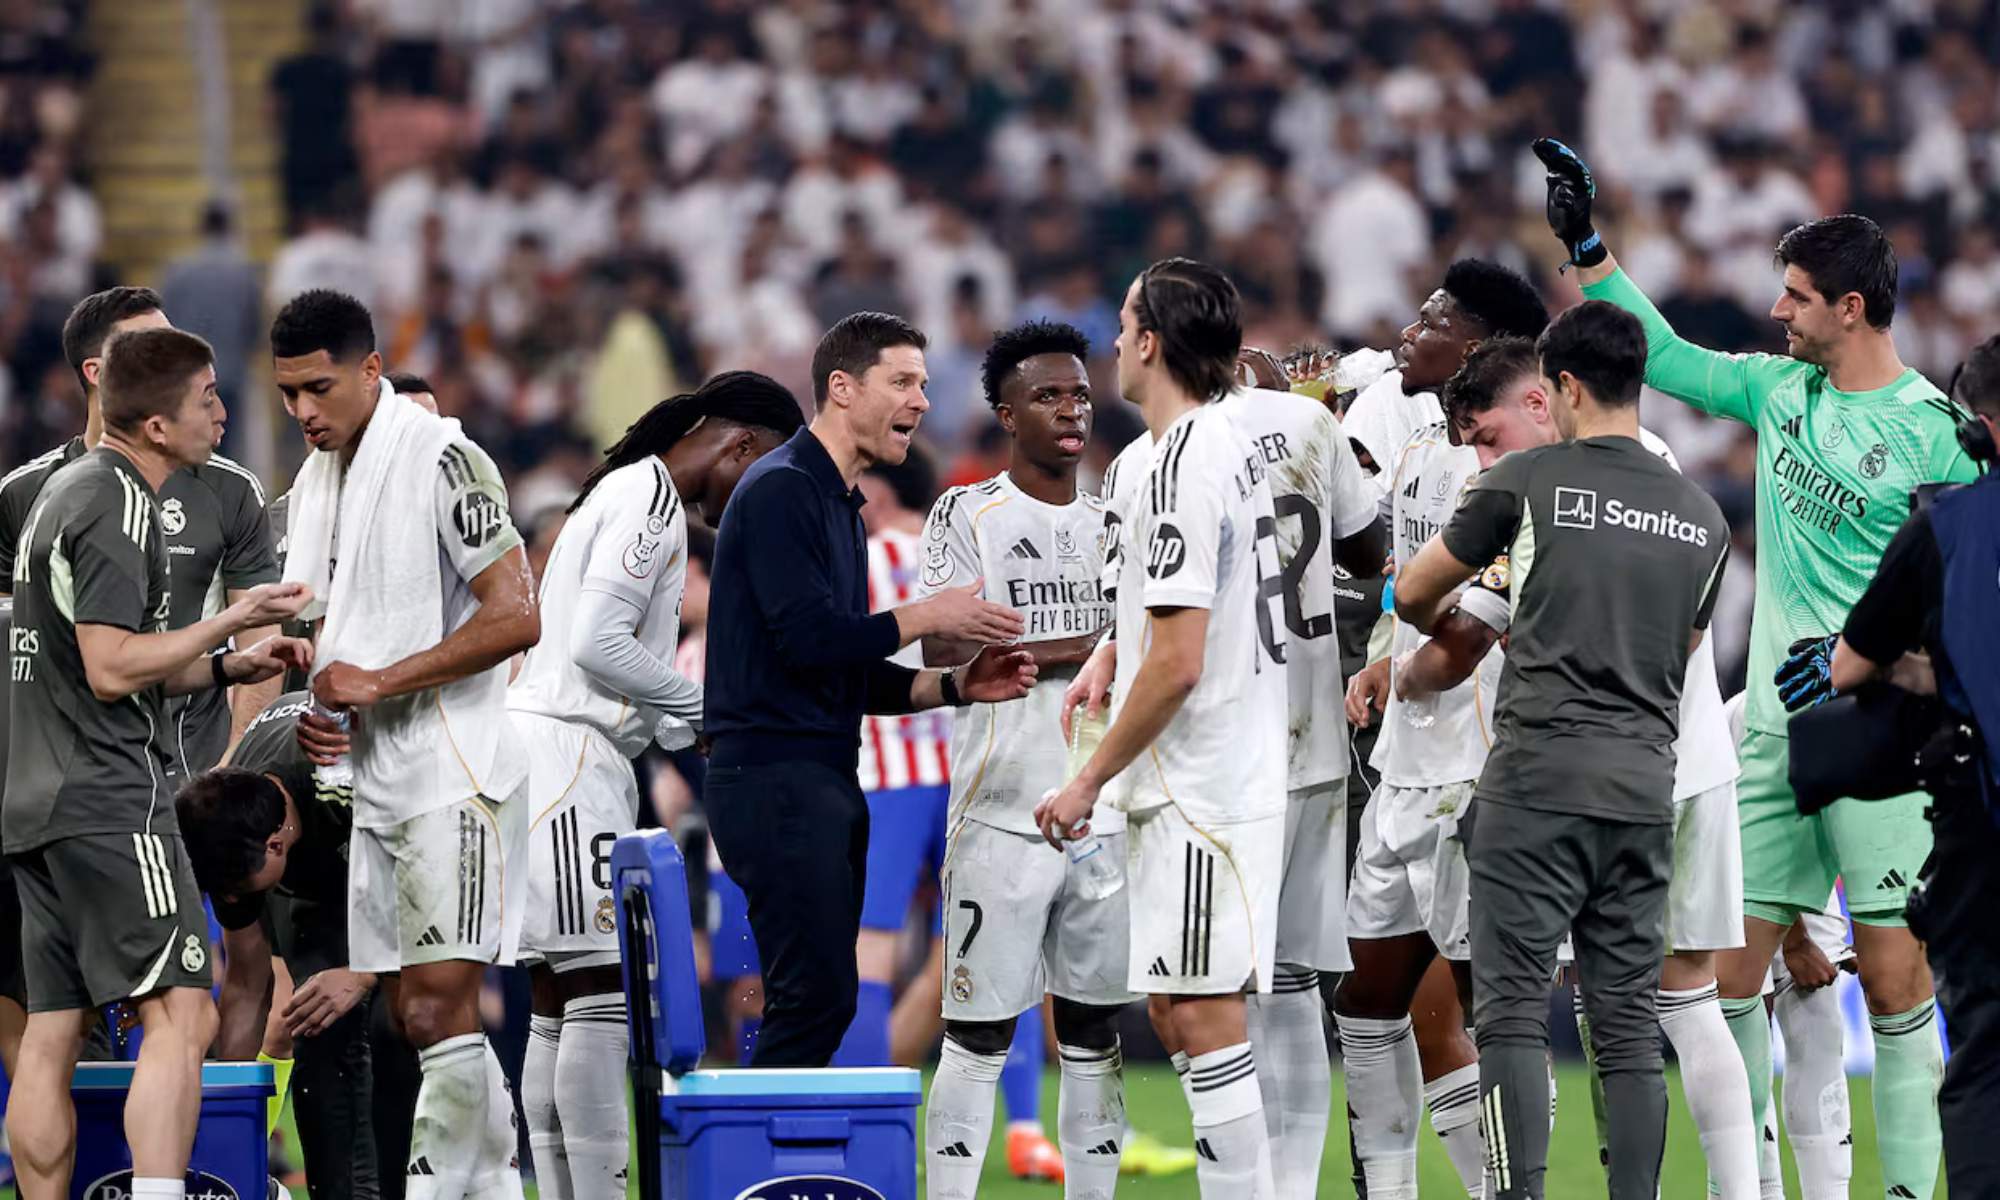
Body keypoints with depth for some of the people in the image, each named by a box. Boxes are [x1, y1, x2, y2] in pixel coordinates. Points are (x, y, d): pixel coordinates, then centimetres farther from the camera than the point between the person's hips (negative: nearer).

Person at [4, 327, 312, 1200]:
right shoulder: (119, 504, -12)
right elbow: (112, 669, -18)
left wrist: (231, 666, 14)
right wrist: (234, 621, -10)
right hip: (112, 801, -10)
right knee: (180, 1016, -13)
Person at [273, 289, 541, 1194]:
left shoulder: (443, 463, -13)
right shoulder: (315, 481, 14)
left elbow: (515, 618, -18)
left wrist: (377, 682, -17)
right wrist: (311, 710, 5)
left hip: (453, 771, -9)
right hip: (372, 778, 9)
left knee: (438, 1010, -14)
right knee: (413, 1016, 9)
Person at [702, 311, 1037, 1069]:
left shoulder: (837, 501, 19)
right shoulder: (781, 490, -11)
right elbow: (808, 638, -22)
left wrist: (957, 687, 8)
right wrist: (929, 617, -11)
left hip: (823, 778, 10)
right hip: (774, 775, -10)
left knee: (818, 1002, 8)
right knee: (815, 998, -13)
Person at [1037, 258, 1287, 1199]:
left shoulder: (1183, 467, -17)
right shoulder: (1231, 447, 13)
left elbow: (1177, 664, -21)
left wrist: (1090, 780, -13)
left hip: (1201, 793, -10)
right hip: (1234, 782, 10)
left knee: (1203, 1014, -8)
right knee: (1182, 1008, 14)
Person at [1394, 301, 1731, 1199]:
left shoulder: (1527, 481, -2)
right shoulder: (1701, 517, 11)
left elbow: (1413, 594, 9)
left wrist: (1444, 625, 33)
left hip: (1539, 783, -5)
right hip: (1645, 789, 5)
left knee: (1513, 1013, -5)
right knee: (1628, 1024, 7)